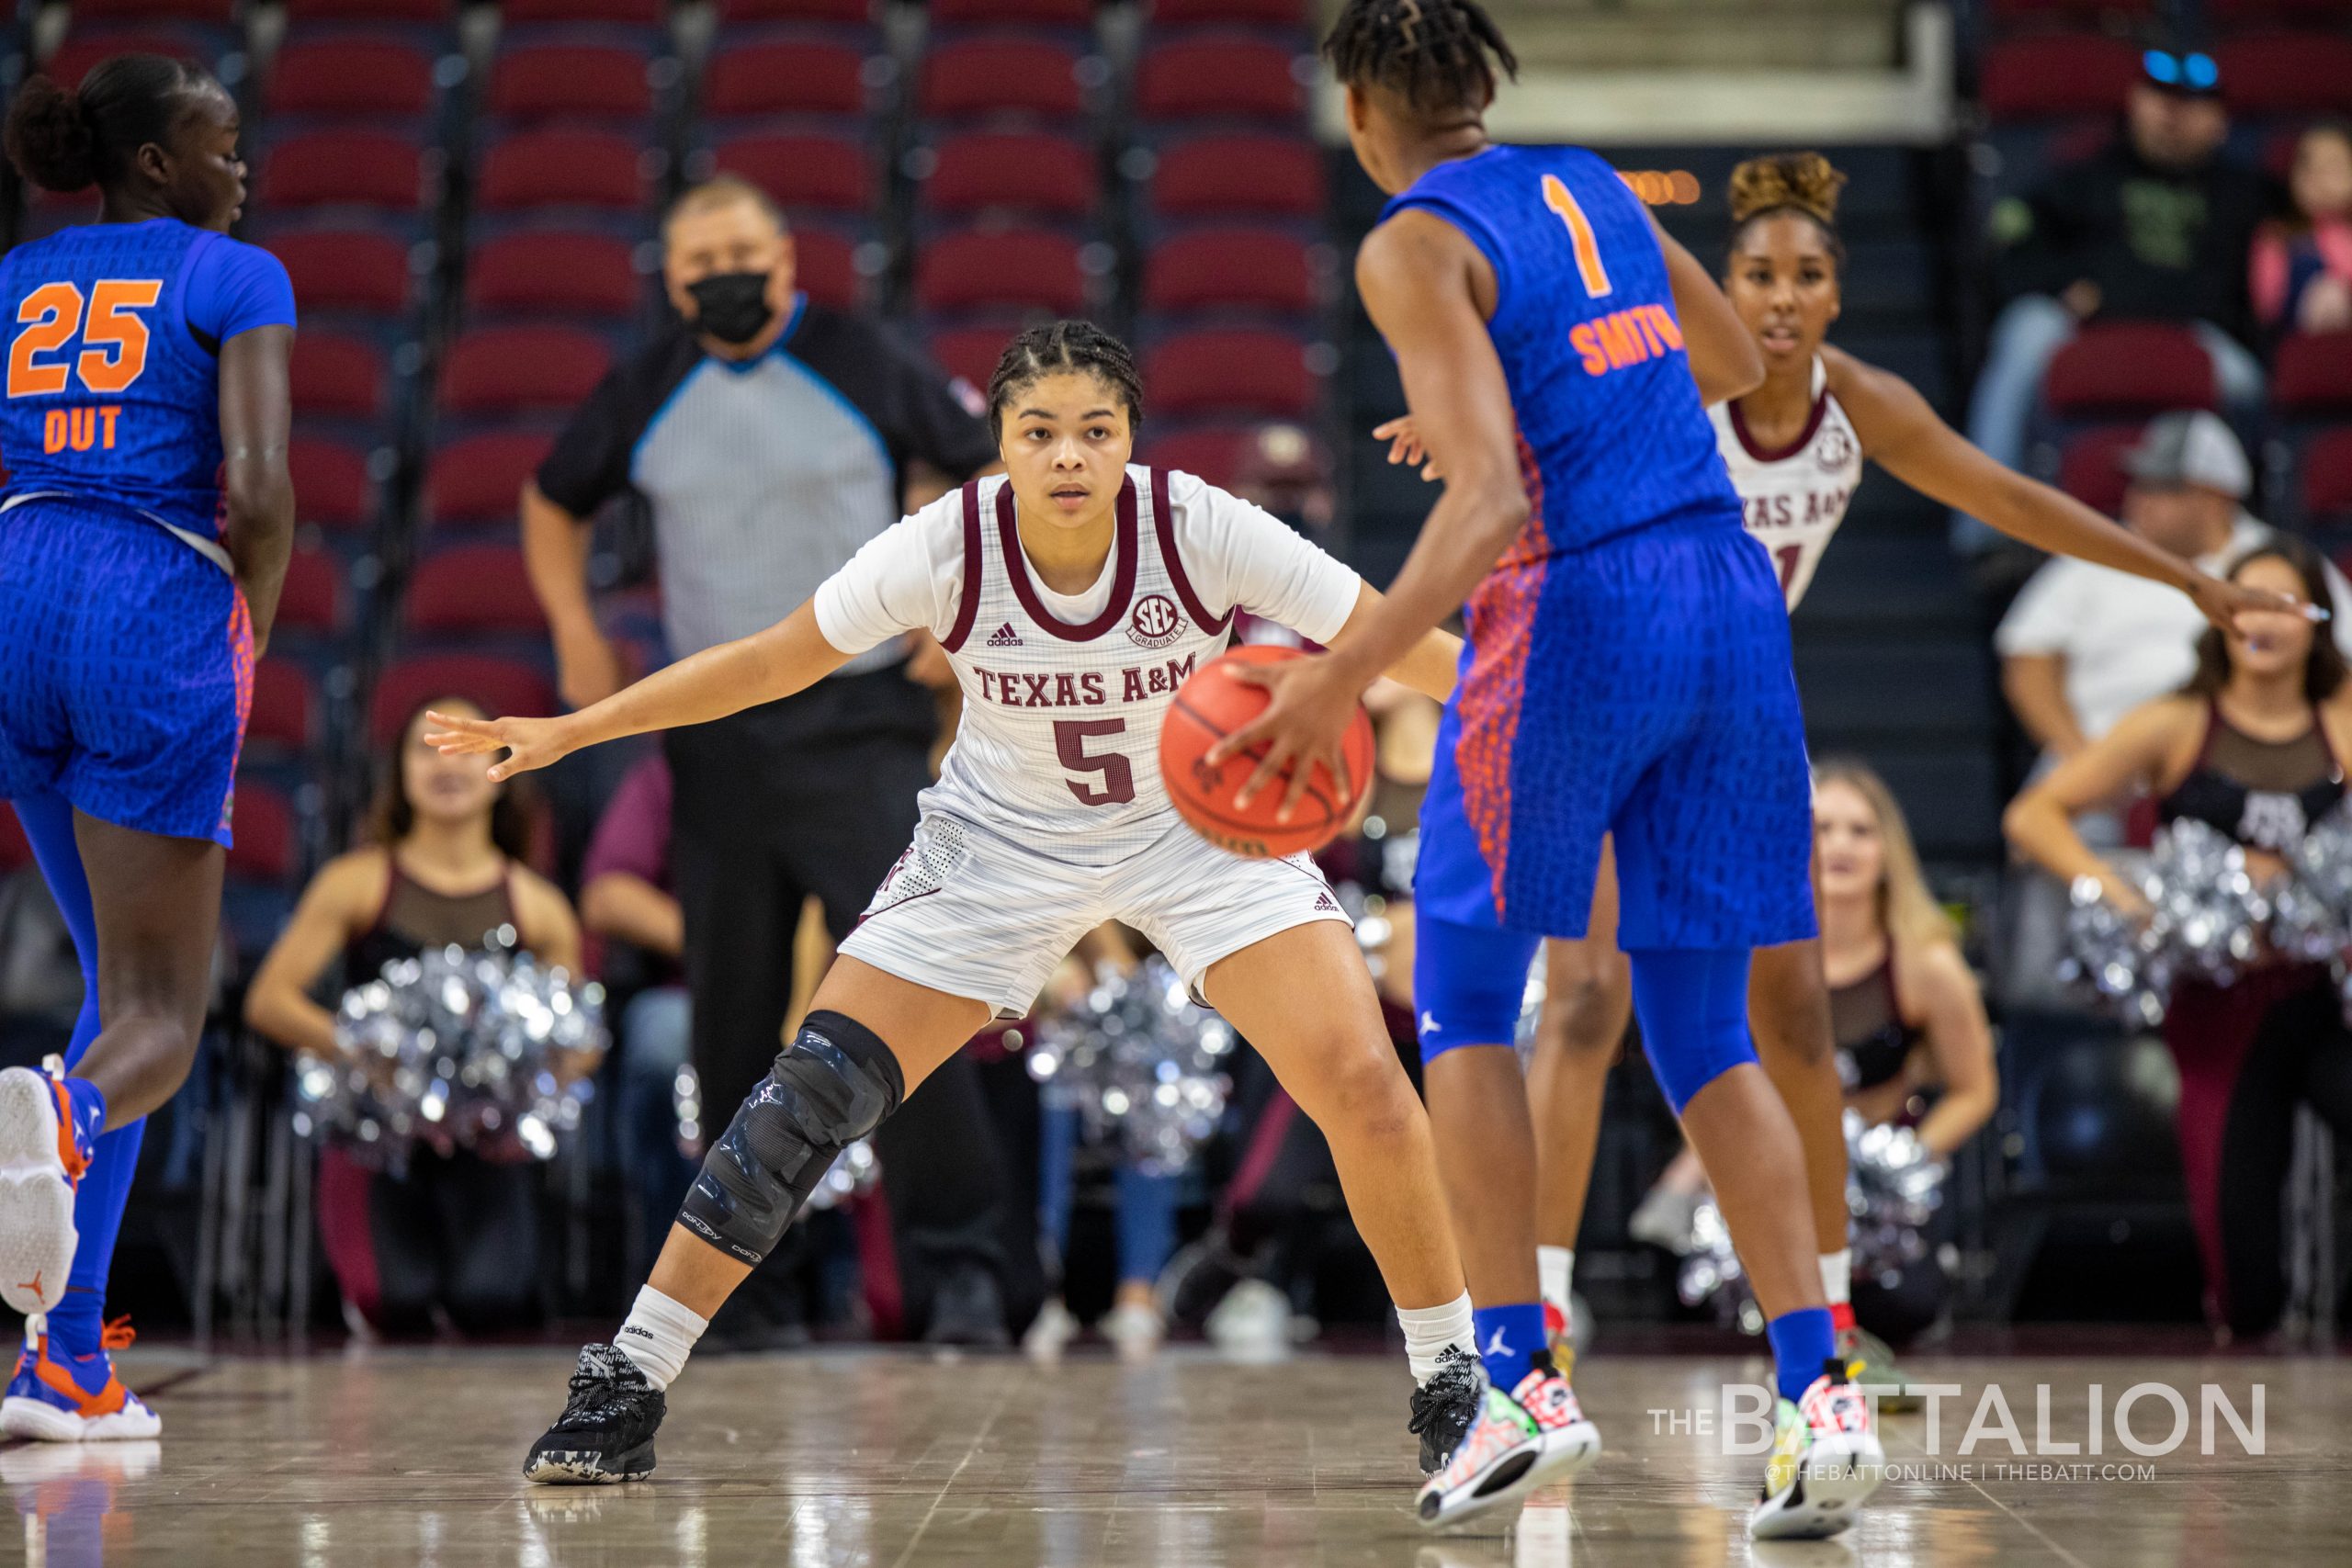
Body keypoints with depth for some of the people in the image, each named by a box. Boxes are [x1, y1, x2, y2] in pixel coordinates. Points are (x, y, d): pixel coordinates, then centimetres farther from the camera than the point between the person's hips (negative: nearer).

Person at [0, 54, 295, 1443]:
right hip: (159, 612, -5)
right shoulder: (235, 280, 4)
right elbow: (260, 492, -9)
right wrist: (249, 647, 6)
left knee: (124, 980, 19)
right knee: (160, 1013, 1)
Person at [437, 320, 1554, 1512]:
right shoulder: (947, 546, -24)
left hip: (1202, 824, -1)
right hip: (1004, 840, 1)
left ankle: (1450, 1388, 1)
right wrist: (572, 731, -9)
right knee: (819, 1088, -10)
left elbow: (1410, 648, -21)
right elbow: (774, 660, -9)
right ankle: (627, 1385, 2)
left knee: (1361, 1080, -19)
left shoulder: (1202, 530, -27)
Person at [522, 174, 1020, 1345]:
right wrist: (573, 629, 11)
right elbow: (552, 503, 24)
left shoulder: (865, 367, 0)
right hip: (715, 738, 3)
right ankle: (747, 1281, 15)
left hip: (858, 726, -3)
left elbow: (991, 468, 9)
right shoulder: (643, 395, 8)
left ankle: (956, 1263, -10)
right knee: (731, 1017, 5)